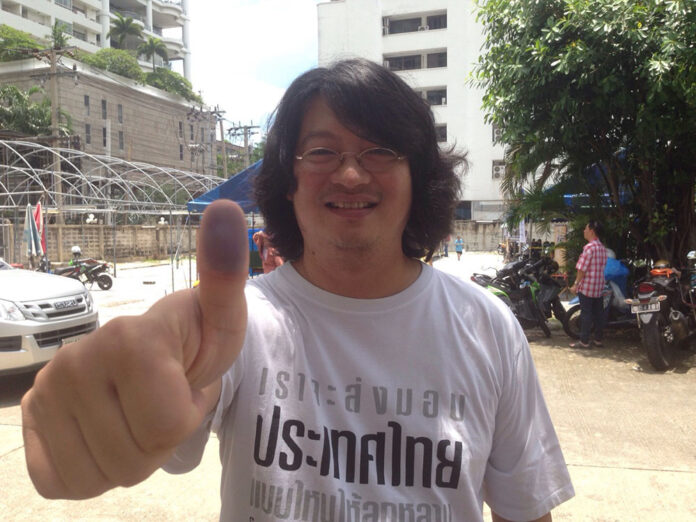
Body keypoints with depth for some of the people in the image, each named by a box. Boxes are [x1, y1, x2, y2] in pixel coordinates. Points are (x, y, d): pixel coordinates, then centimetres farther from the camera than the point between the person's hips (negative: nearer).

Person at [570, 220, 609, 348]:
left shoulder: (589, 247, -15)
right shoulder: (602, 248, 12)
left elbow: (582, 268, -18)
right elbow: (602, 266, 17)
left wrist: (575, 284, -12)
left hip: (587, 286, -8)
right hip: (599, 286, 8)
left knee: (586, 313, -3)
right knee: (598, 313, 11)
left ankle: (584, 341, 0)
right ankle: (598, 339, 18)